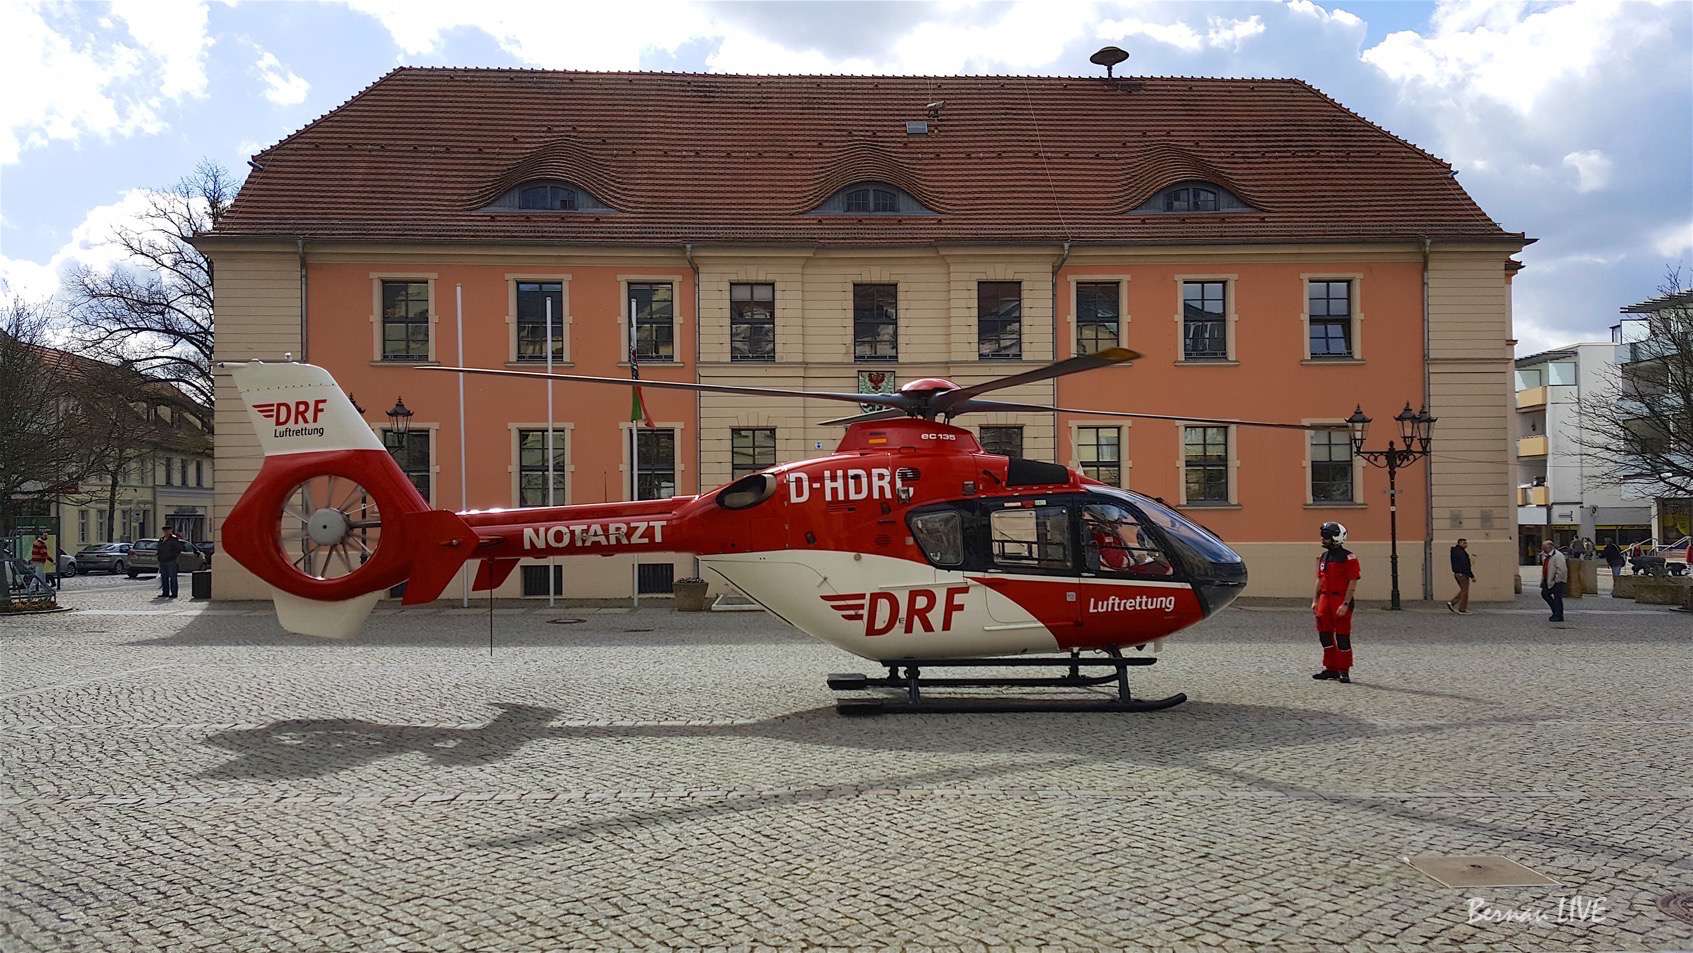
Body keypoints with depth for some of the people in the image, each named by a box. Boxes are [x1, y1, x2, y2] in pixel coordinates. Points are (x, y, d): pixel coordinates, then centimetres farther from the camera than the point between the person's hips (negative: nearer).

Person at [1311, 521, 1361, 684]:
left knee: (1342, 637, -2)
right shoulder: (1323, 557, 14)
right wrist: (1315, 600, 15)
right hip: (1325, 598, 8)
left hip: (1341, 600, -7)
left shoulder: (1348, 558, -10)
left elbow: (1353, 583, -13)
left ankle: (1344, 671, 7)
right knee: (1325, 635, 9)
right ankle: (1331, 668, 19)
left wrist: (1345, 604, -18)